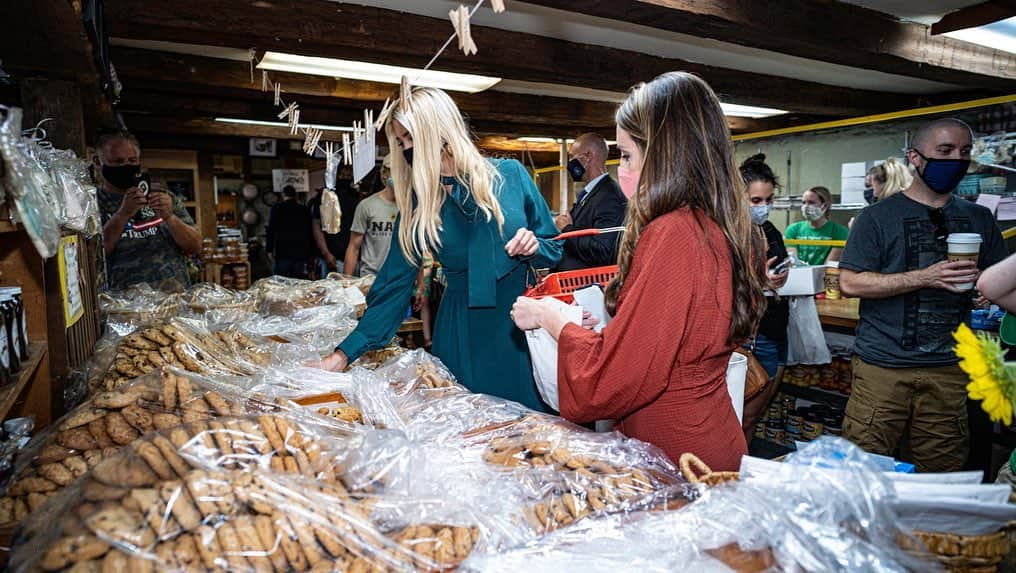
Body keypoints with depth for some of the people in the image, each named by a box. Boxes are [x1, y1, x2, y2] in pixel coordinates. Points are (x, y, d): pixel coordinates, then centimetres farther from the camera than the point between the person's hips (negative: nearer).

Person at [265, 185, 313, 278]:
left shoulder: (277, 209, -2)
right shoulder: (305, 210, 5)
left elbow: (271, 231, -4)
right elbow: (310, 232, 8)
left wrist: (269, 250, 0)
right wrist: (309, 252, 13)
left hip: (282, 253, -2)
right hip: (300, 253, 2)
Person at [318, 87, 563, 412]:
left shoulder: (509, 174, -2)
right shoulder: (415, 203, 1)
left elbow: (555, 248, 7)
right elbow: (395, 284, 0)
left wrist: (535, 246, -16)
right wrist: (345, 353, -6)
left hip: (522, 328, 0)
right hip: (462, 336, 1)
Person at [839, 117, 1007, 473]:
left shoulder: (978, 219, 14)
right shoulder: (879, 216, -1)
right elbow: (850, 283, -10)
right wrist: (925, 277, -16)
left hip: (949, 367, 4)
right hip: (884, 364, -4)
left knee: (942, 472, 9)